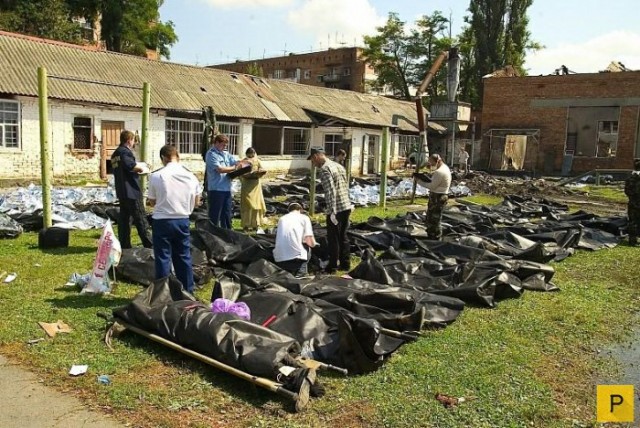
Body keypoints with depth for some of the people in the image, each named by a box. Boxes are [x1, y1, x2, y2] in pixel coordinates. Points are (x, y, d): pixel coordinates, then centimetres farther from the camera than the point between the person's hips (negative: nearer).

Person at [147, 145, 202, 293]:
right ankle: (188, 291, 22)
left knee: (163, 258, 6)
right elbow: (196, 203, 7)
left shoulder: (157, 176, -10)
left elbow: (152, 202, -1)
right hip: (182, 220, 3)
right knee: (184, 256, 14)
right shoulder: (190, 176, 0)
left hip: (162, 221, -3)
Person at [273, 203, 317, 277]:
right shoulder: (304, 217, 7)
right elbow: (312, 243, -2)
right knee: (308, 246, 25)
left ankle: (286, 270, 12)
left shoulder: (281, 219, 17)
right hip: (296, 258, -4)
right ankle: (301, 270, 7)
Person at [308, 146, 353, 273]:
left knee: (333, 239, 4)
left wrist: (332, 211, -21)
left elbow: (331, 192, -21)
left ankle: (332, 267, 13)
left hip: (336, 210, -8)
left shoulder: (324, 169, -13)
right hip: (347, 206, 8)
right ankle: (345, 264, 25)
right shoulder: (339, 166, 14)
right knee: (343, 236, 17)